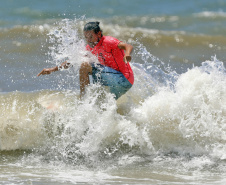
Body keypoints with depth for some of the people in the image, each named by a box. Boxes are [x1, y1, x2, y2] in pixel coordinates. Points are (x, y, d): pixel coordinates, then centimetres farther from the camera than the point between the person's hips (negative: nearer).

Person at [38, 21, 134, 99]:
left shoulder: (107, 42, -12)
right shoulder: (91, 47, 13)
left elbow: (128, 46, -27)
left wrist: (127, 55, -50)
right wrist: (53, 69, 16)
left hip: (123, 79, -9)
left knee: (85, 66, -16)